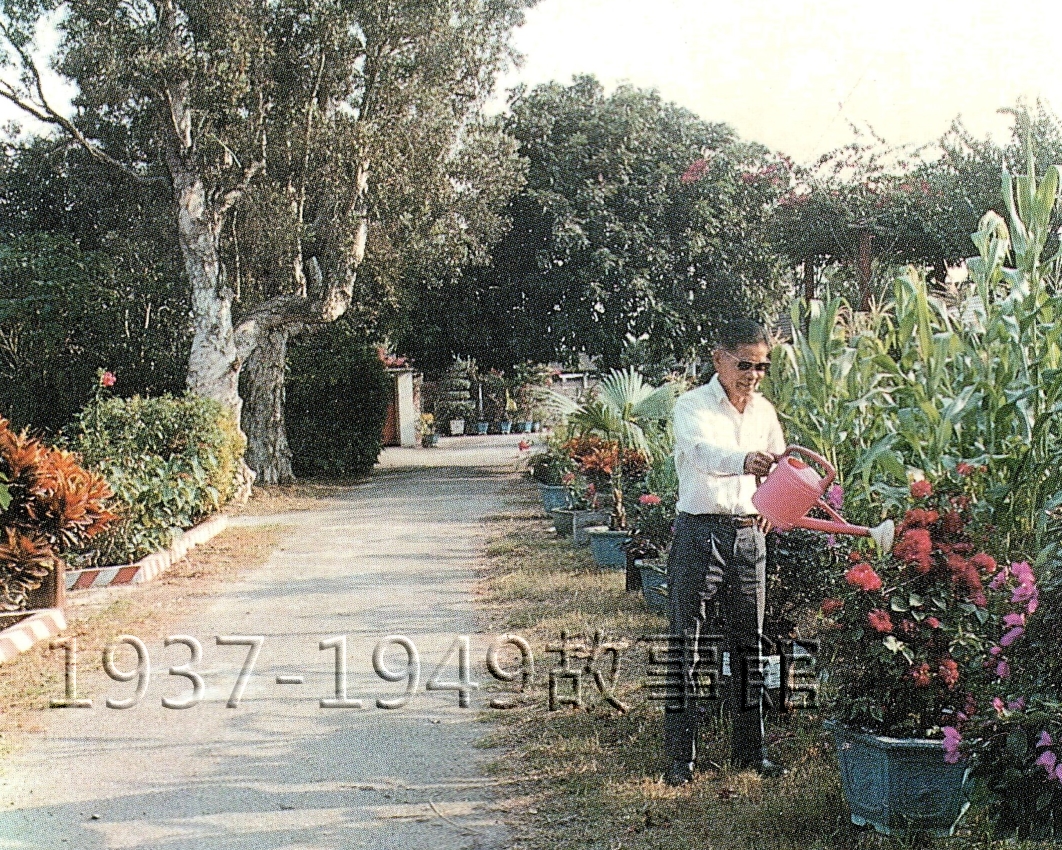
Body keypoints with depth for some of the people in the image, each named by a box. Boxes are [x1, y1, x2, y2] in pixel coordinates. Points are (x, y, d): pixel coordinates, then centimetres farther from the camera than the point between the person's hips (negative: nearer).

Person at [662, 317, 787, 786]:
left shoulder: (764, 411, 10)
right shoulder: (692, 406, -9)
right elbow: (702, 452, -30)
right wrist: (745, 460, -50)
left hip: (748, 535, 5)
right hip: (699, 532, -5)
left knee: (748, 642, 10)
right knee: (688, 646, -2)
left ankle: (749, 748, 21)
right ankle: (681, 756, 4)